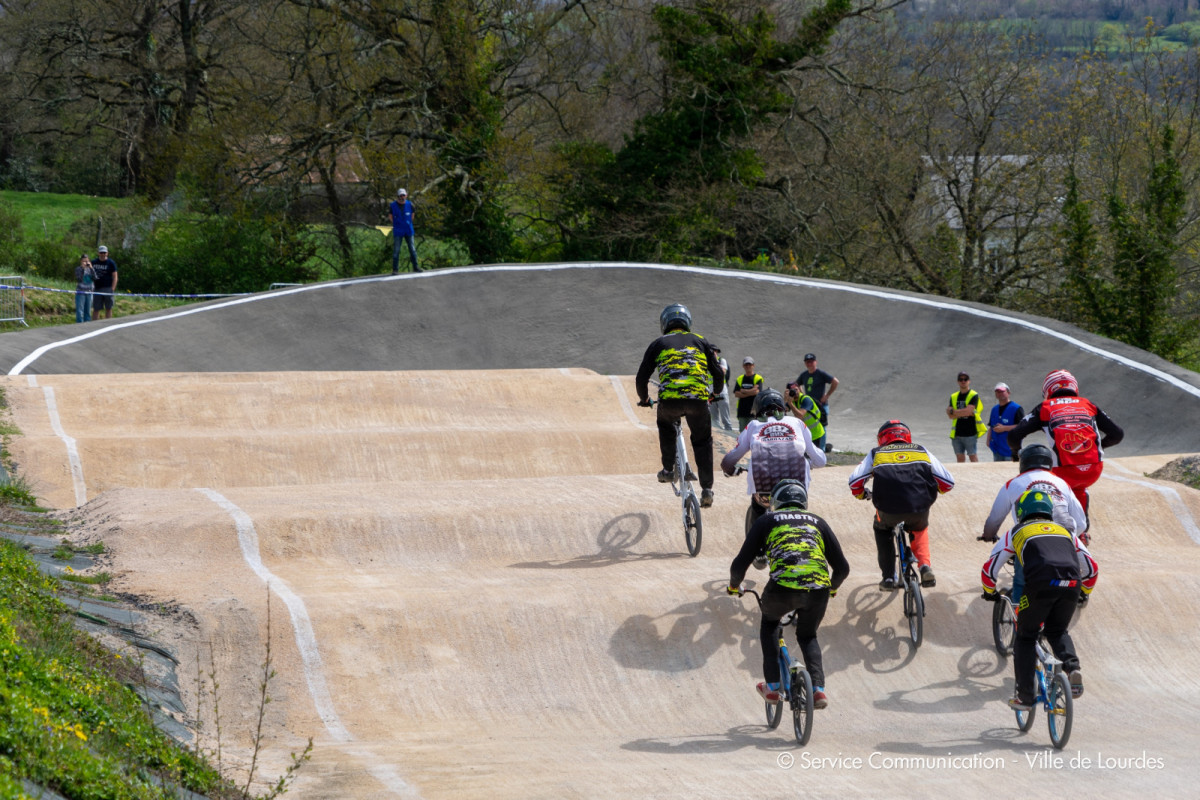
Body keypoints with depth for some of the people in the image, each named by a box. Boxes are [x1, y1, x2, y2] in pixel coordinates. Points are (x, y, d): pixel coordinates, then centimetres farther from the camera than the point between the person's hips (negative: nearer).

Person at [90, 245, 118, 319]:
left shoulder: (111, 263, 3)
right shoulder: (93, 263, 11)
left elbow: (115, 277, 0)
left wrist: (112, 289, -9)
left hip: (108, 288, -2)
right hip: (97, 288, 2)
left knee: (108, 309, 1)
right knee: (96, 309, 3)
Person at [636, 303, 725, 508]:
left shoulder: (659, 344, 17)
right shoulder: (699, 341, 21)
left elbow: (641, 378, 14)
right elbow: (718, 374, 20)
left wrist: (644, 399, 34)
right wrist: (714, 394, 40)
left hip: (669, 399, 0)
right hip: (698, 398, 1)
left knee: (666, 426, 33)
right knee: (702, 441, 18)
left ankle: (668, 470, 26)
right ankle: (706, 488, 9)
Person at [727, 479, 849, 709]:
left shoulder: (767, 521, 20)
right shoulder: (817, 522, 27)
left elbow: (741, 563, 15)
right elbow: (842, 567, 25)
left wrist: (734, 586, 36)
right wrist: (832, 587, 46)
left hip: (783, 586, -2)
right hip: (818, 587, 2)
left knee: (769, 624, 31)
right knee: (808, 636, 29)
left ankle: (772, 686, 23)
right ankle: (818, 689, 8)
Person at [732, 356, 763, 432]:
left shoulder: (758, 378, 2)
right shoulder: (740, 379, 14)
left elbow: (757, 392, -12)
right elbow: (736, 394, 2)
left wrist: (743, 391, -1)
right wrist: (750, 392, -8)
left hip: (753, 411, -4)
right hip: (742, 411, 4)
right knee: (742, 432, 5)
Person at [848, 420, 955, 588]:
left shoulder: (876, 454, 18)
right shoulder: (922, 451, 21)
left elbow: (855, 481, 6)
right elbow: (948, 482, 15)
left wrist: (862, 494, 29)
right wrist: (934, 491, 38)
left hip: (888, 508, -1)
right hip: (920, 508, 1)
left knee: (882, 528, 34)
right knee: (920, 529, 36)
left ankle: (889, 577, 24)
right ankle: (925, 566, 14)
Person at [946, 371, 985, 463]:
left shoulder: (974, 396, -3)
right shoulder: (953, 397, 12)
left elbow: (968, 411, -15)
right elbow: (951, 416, 0)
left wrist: (953, 411, -4)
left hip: (970, 433, -5)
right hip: (957, 434, 5)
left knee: (973, 457, -4)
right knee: (960, 458, 6)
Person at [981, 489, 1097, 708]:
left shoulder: (1017, 532, 25)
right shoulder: (1065, 532, 33)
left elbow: (990, 567, 24)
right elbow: (1091, 567, 33)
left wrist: (990, 592, 42)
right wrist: (1084, 593, 50)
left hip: (1040, 584, -3)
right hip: (1070, 584, 3)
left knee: (1026, 637, 15)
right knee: (1058, 632, 26)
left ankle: (1025, 696, 12)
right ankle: (1072, 668, -1)